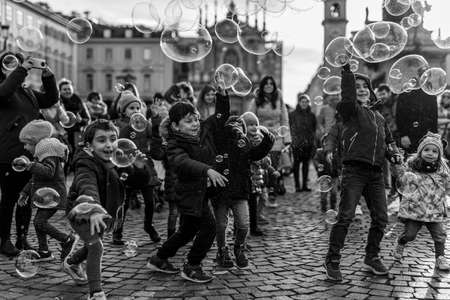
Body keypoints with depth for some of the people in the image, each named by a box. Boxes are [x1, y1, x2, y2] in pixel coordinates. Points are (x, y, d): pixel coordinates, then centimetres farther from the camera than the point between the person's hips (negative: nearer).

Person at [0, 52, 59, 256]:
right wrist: (21, 69, -23)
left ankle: (22, 239, 21)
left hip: (29, 154, 6)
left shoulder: (28, 93, 17)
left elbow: (51, 99, 12)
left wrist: (47, 76, 0)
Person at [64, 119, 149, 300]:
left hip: (106, 213, 7)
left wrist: (139, 168, -26)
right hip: (82, 214, -7)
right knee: (96, 246, -27)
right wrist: (93, 210, -73)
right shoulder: (86, 165, -33)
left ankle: (71, 263, 59)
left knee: (92, 246, 27)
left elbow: (140, 181, -2)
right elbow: (87, 187, -54)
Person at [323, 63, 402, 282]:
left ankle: (372, 257, 27)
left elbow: (388, 141, 32)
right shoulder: (350, 110, 0)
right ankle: (332, 261, -1)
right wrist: (347, 71, -31)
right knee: (345, 216, -12)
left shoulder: (378, 117, 20)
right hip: (354, 170, -6)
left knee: (380, 218, 8)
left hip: (376, 173, 6)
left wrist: (394, 153, 12)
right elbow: (347, 98, -24)